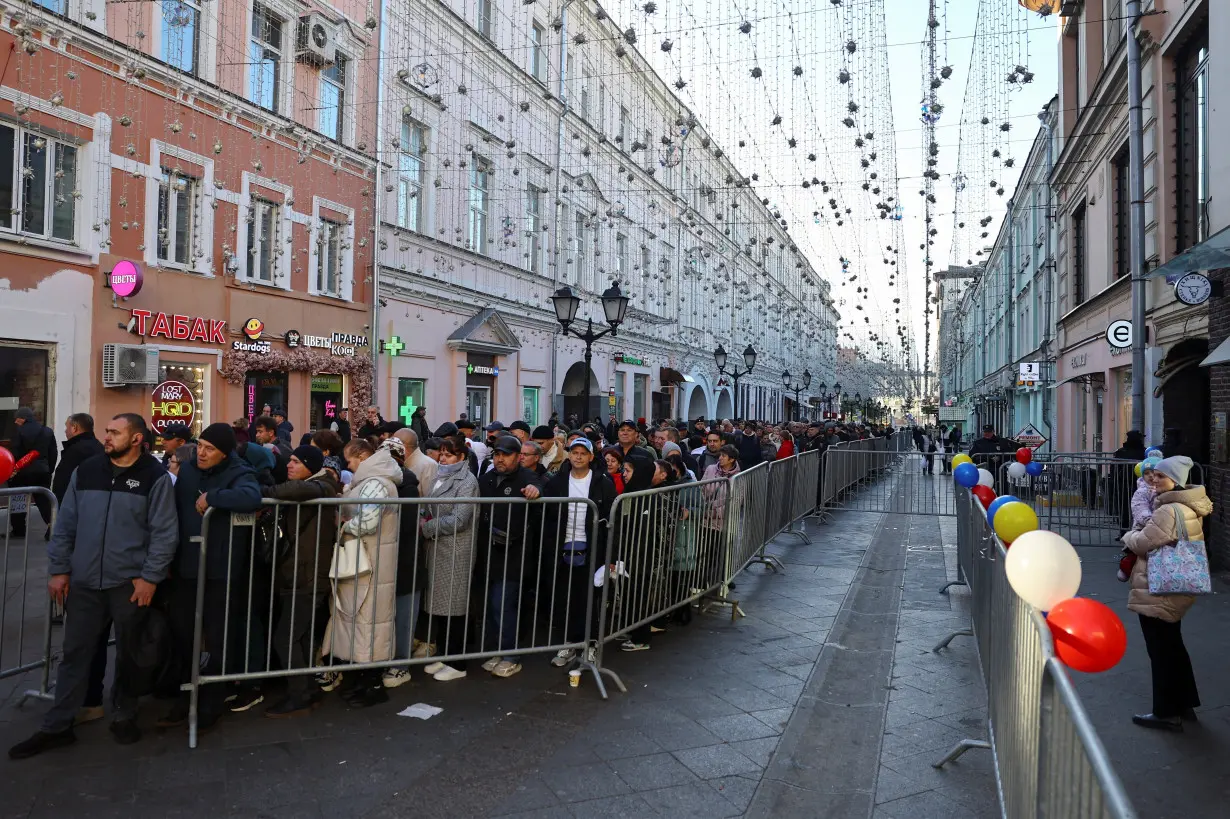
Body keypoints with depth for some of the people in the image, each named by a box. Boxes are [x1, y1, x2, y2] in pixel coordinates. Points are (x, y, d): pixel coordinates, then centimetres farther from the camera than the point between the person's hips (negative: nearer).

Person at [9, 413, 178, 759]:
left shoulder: (155, 476, -8)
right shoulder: (85, 471, 5)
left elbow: (164, 533, -9)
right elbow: (65, 524, 8)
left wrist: (150, 577, -13)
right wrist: (58, 570, 4)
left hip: (130, 584, -3)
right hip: (84, 582, 3)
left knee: (130, 655, 11)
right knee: (75, 654, 10)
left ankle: (123, 717, 28)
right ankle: (56, 727, 22)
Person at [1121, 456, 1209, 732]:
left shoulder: (1169, 511, -25)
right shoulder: (1188, 506, 8)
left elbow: (1143, 543, -19)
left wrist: (1128, 536, 2)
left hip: (1158, 592, -10)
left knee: (1161, 651, 2)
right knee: (1172, 646, 22)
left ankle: (1167, 713, 13)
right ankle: (1185, 703, 34)